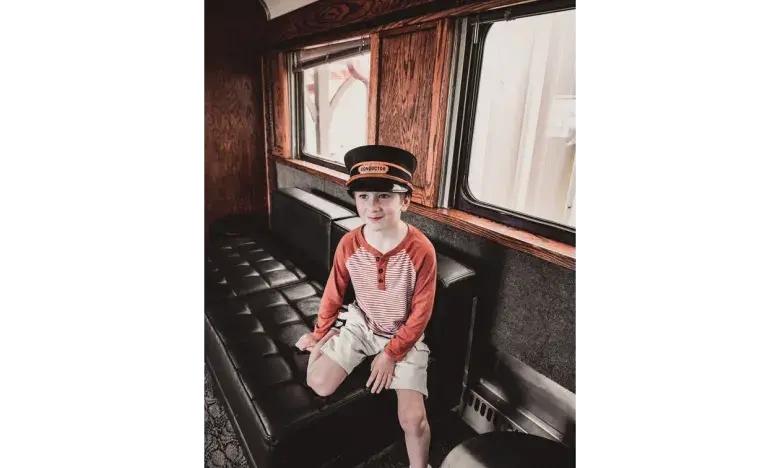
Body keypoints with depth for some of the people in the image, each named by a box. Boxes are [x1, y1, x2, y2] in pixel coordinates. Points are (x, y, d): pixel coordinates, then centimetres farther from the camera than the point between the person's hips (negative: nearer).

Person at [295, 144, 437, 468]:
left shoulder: (421, 250, -25)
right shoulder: (349, 244, -15)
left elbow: (421, 313, -15)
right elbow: (334, 292, 1)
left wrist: (390, 354, -13)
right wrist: (320, 333, 10)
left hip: (404, 335, -2)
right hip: (361, 323, 3)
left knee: (412, 418, -10)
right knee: (318, 384, -8)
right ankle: (323, 346, 26)